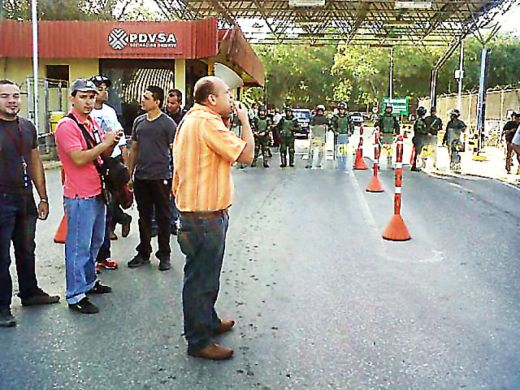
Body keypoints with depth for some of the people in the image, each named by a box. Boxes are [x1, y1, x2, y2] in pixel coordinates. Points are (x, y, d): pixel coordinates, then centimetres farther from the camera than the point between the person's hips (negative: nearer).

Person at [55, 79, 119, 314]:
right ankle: (75, 296, 9)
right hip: (79, 196, -9)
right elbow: (79, 159, -24)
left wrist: (112, 144, -3)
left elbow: (103, 155, 17)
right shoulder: (67, 125, -15)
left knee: (95, 242, 20)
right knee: (79, 246, -1)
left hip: (97, 193, 9)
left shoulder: (93, 123, 12)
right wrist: (105, 142, -20)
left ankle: (89, 282, 36)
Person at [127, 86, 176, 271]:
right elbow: (134, 149, 15)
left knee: (163, 217, 6)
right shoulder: (139, 121, 10)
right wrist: (129, 173, 12)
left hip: (160, 178, -5)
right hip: (140, 178, 5)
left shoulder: (168, 123, -6)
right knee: (144, 217, 14)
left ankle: (164, 255, 17)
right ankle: (143, 253, 26)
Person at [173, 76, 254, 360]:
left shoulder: (192, 119, 13)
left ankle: (209, 321, 42)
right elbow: (246, 155, -18)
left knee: (204, 274, 25)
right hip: (204, 214, -11)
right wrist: (244, 119, -10)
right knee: (201, 278, 1)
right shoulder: (207, 122, -21)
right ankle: (199, 341, 14)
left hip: (197, 210, 11)